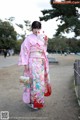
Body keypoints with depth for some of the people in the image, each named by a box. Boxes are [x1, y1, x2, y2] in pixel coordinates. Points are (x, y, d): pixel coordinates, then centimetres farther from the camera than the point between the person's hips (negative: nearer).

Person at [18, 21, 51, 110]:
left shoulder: (41, 38, 13)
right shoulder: (29, 38, -5)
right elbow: (25, 51, -9)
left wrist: (45, 43, 3)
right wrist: (25, 64, -14)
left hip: (41, 63, 6)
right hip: (33, 63, -6)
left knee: (40, 81, 10)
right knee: (34, 81, -5)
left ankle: (39, 101, 24)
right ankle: (33, 102, 8)